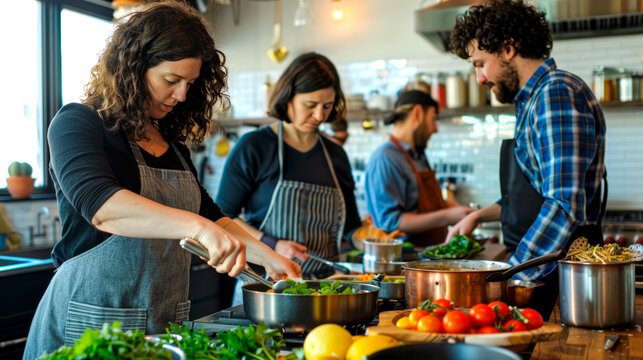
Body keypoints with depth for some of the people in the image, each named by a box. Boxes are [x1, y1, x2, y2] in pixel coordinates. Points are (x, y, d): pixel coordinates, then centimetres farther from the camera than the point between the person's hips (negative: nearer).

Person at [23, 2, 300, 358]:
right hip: (90, 320, -6)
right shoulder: (77, 123, -8)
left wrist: (268, 257, 6)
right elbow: (99, 204, -27)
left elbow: (209, 215, 19)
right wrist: (198, 227, -38)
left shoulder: (171, 143, 12)